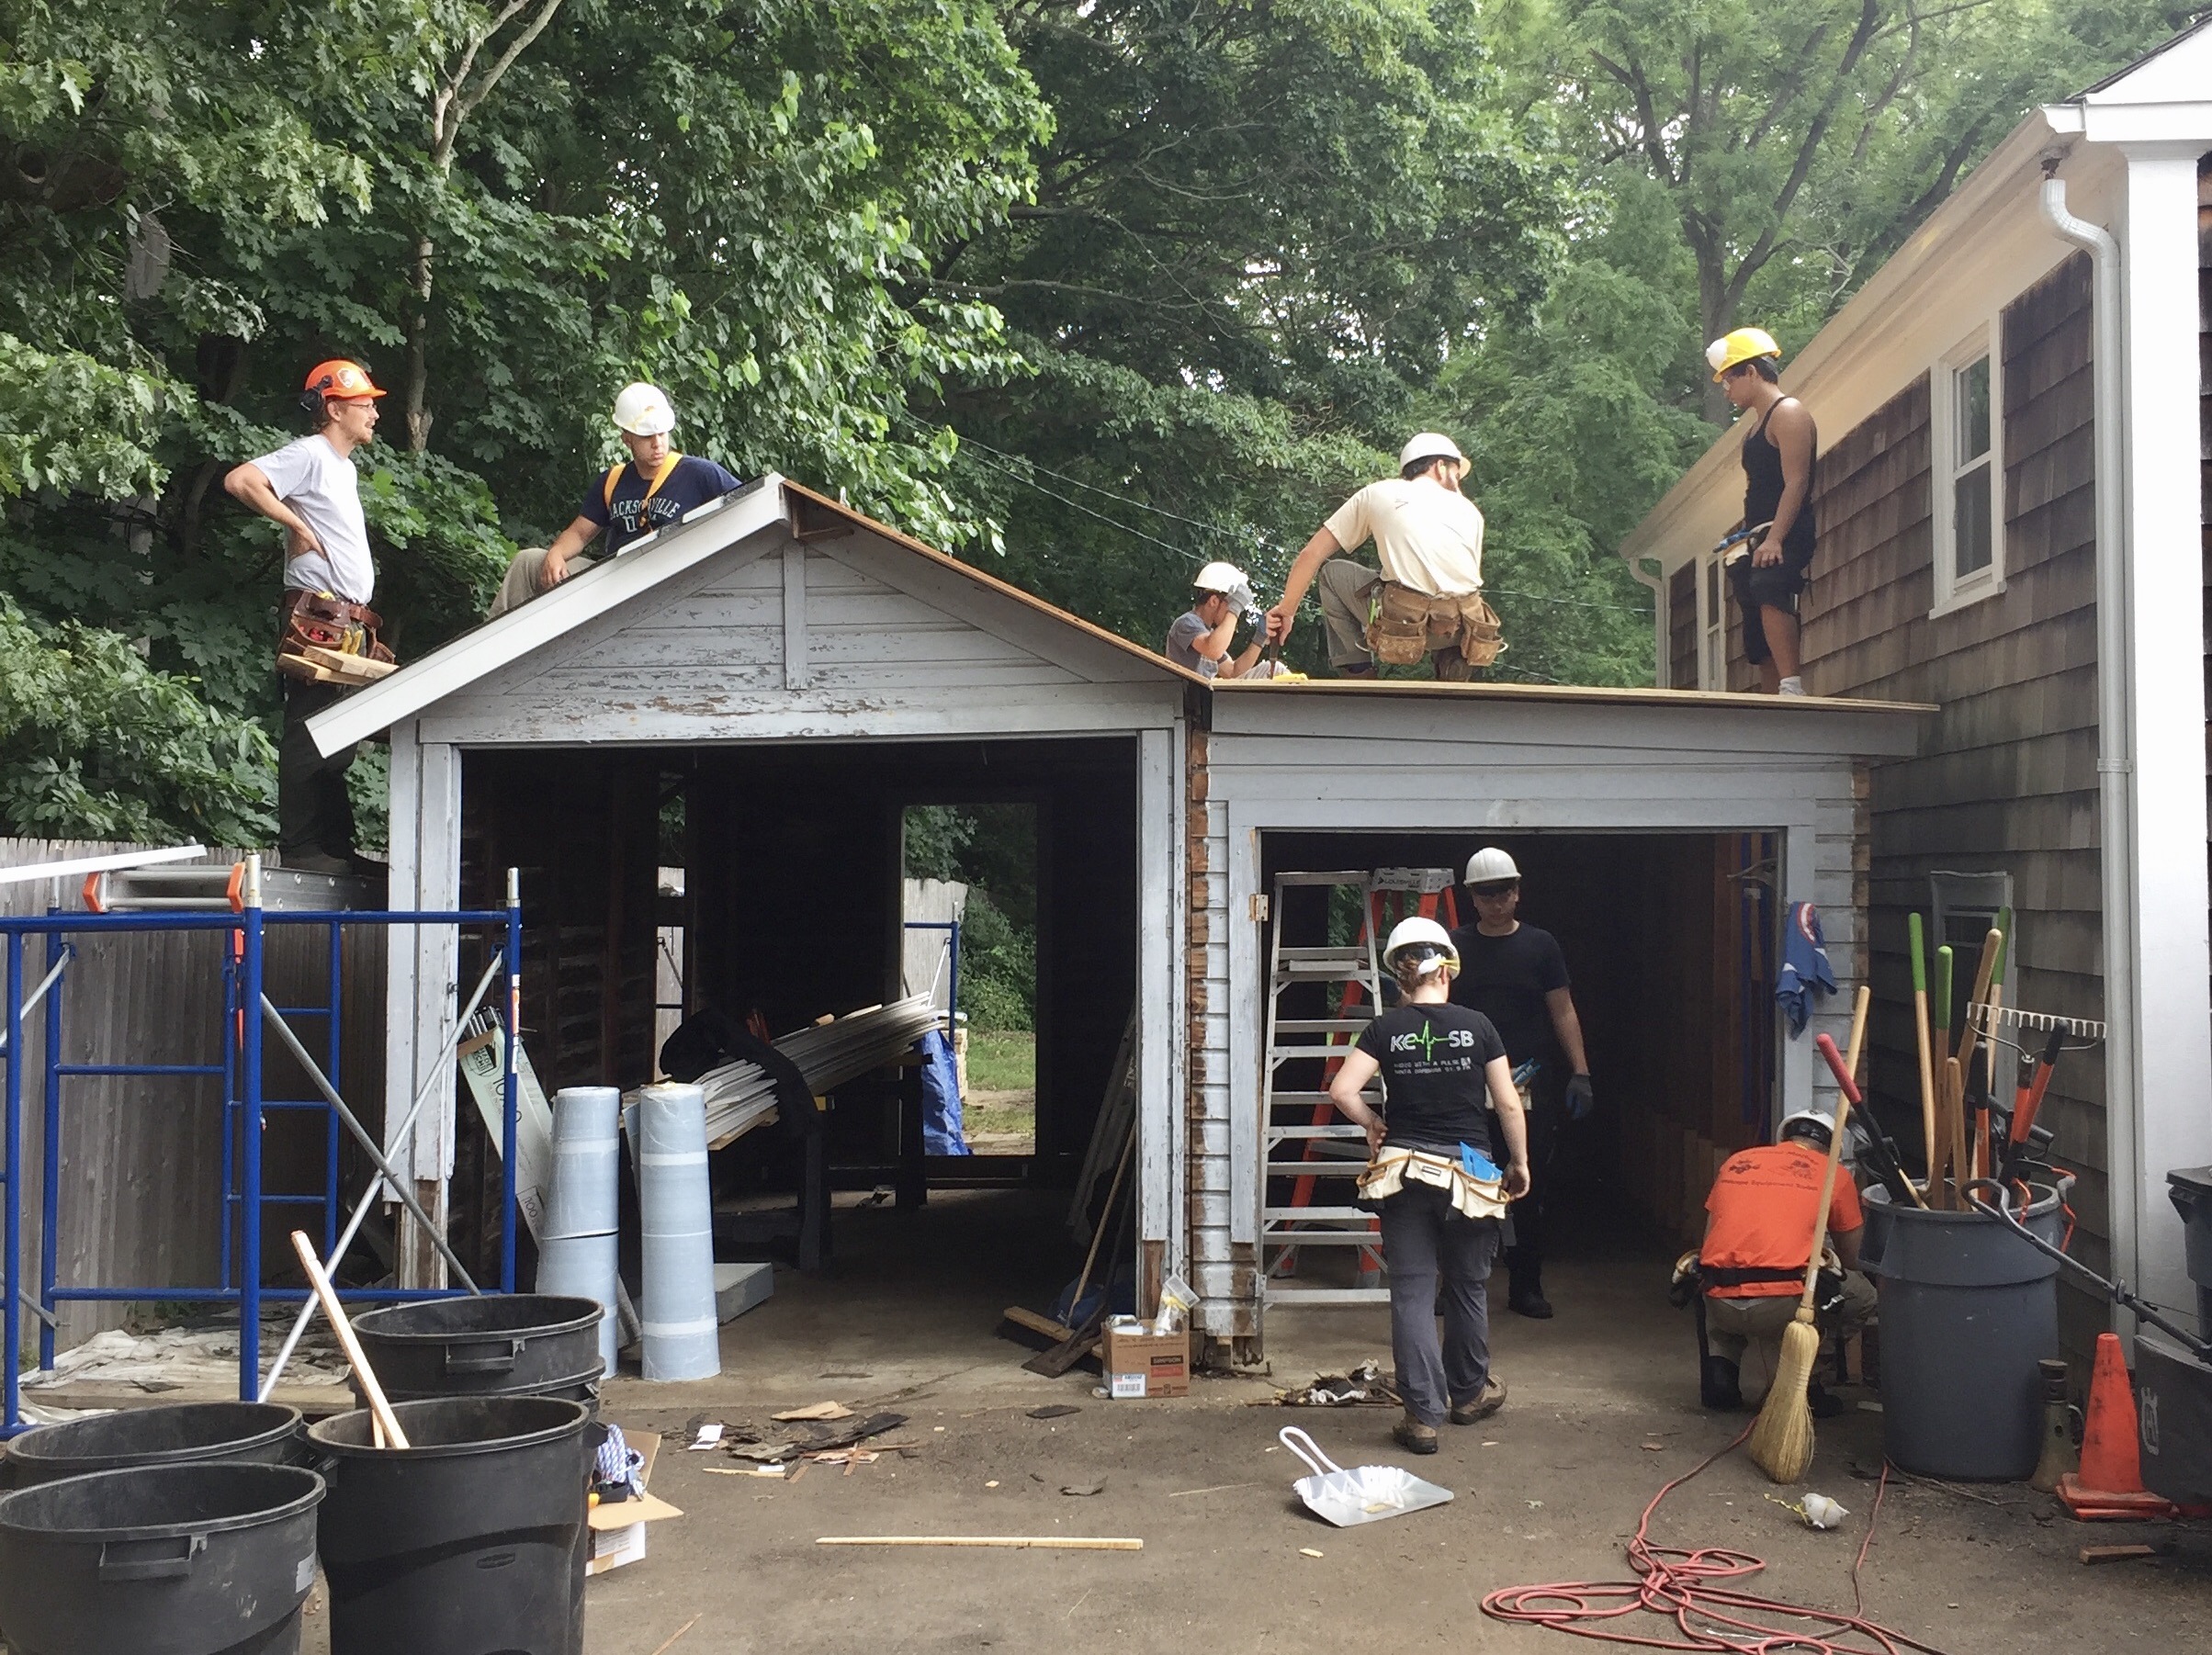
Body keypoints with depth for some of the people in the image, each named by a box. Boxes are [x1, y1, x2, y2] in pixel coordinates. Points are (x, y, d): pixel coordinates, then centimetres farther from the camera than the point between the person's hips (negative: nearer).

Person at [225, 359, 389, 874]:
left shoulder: (345, 468, 23)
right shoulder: (309, 455, -6)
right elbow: (239, 481, -21)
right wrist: (296, 524, -15)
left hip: (347, 621, 10)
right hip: (317, 616, -10)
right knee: (309, 731, -9)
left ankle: (336, 846, 16)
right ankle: (299, 848, -8)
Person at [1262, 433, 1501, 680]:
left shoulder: (1377, 493, 19)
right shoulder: (1469, 510, 22)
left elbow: (1312, 555, 18)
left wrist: (1286, 610, 29)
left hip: (1407, 624, -3)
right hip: (1462, 631, 3)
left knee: (1332, 572, 21)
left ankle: (1358, 674, 13)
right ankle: (1452, 678, 16)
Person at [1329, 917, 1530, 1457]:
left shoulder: (1385, 1029, -3)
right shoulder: (1477, 1026, -2)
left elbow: (1341, 1091, -13)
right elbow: (1508, 1104, 0)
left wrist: (1373, 1124, 5)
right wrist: (1519, 1162, 12)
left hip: (1404, 1171, -1)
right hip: (1470, 1172, 1)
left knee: (1412, 1292, 3)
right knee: (1468, 1286, 18)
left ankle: (1424, 1415, 0)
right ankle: (1468, 1393, 35)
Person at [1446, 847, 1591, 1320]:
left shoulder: (1540, 945, 7)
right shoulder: (1454, 947, 8)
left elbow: (1563, 1012, 7)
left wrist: (1580, 1072, -1)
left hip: (1532, 1087, 0)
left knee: (1529, 1191, 4)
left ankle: (1526, 1286, 13)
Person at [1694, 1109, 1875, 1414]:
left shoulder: (1736, 1161, 23)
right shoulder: (1835, 1174, 15)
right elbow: (1850, 1260, 25)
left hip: (1720, 1304, 4)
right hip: (1784, 1305, -3)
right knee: (1863, 1295, 23)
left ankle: (1720, 1364, 13)